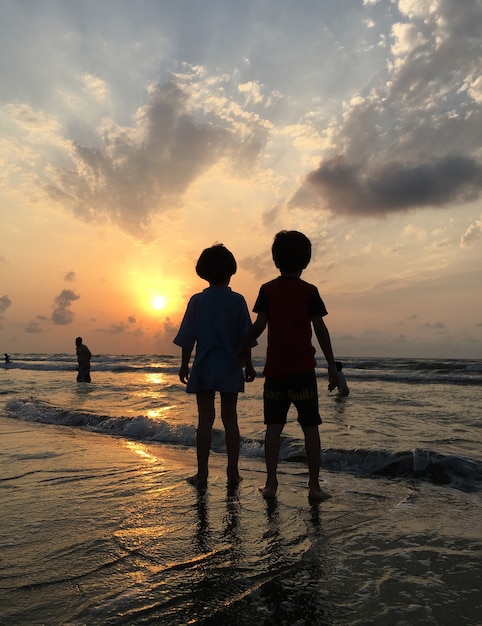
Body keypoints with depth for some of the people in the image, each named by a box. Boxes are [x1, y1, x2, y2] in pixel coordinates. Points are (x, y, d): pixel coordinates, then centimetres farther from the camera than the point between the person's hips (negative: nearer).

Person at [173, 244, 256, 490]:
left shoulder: (197, 301, 0)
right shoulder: (237, 301, -3)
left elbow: (187, 339, 1)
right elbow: (245, 338, -1)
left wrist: (184, 366, 11)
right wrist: (248, 366, 8)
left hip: (204, 368, 0)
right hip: (230, 368, 0)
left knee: (204, 420, 5)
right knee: (230, 419, 9)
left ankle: (202, 474, 10)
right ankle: (232, 473, 15)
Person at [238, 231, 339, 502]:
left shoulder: (267, 290, 1)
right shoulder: (310, 291, -1)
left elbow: (259, 324, -6)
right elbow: (320, 329, -4)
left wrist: (243, 350, 9)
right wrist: (332, 366, 0)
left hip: (275, 369, 1)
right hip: (303, 368, -1)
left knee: (274, 426, 9)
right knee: (310, 427, 6)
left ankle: (271, 482, 11)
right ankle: (315, 486, 11)